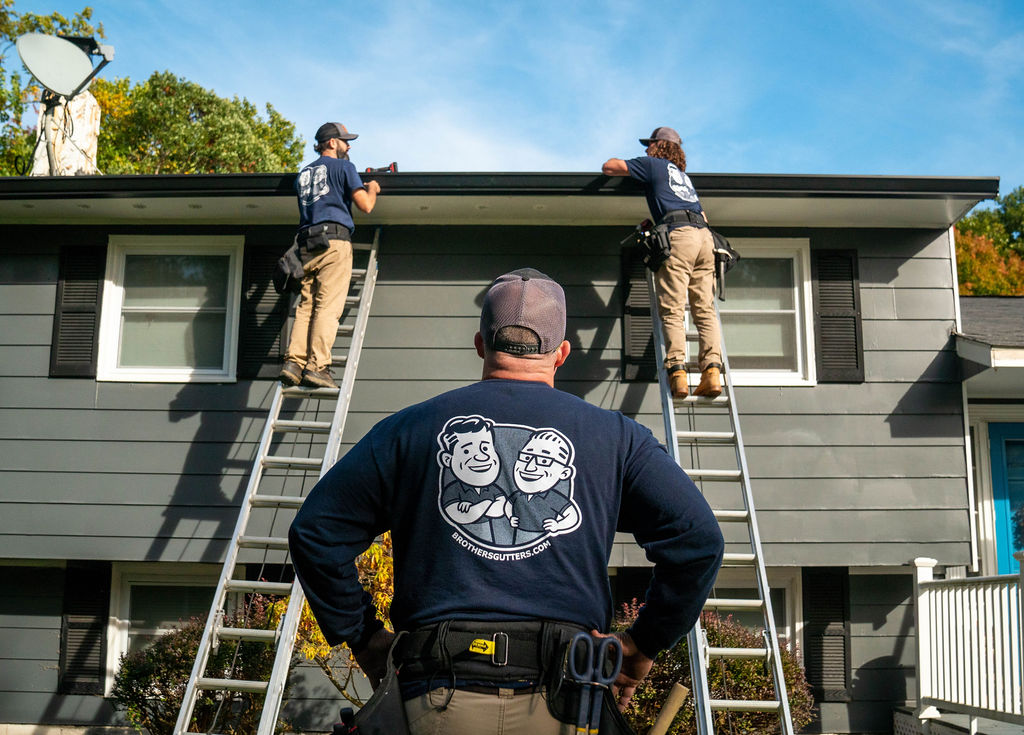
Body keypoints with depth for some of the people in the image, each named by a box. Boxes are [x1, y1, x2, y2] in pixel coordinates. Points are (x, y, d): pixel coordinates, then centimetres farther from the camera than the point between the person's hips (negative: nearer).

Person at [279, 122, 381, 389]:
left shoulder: (303, 174, 25)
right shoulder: (344, 167, 5)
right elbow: (366, 206, -1)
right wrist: (372, 190, 21)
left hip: (307, 244, 6)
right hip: (334, 241, -6)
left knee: (306, 306, 3)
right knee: (329, 307, -10)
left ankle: (294, 362, -8)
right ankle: (317, 366, -17)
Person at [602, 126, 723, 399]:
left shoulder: (653, 165, 16)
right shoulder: (684, 175, 35)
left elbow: (608, 167, 16)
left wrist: (616, 161, 39)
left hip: (678, 235, -6)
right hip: (705, 236, 6)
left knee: (672, 311, -10)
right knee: (705, 310, -1)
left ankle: (677, 371, -22)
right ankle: (712, 369, -14)